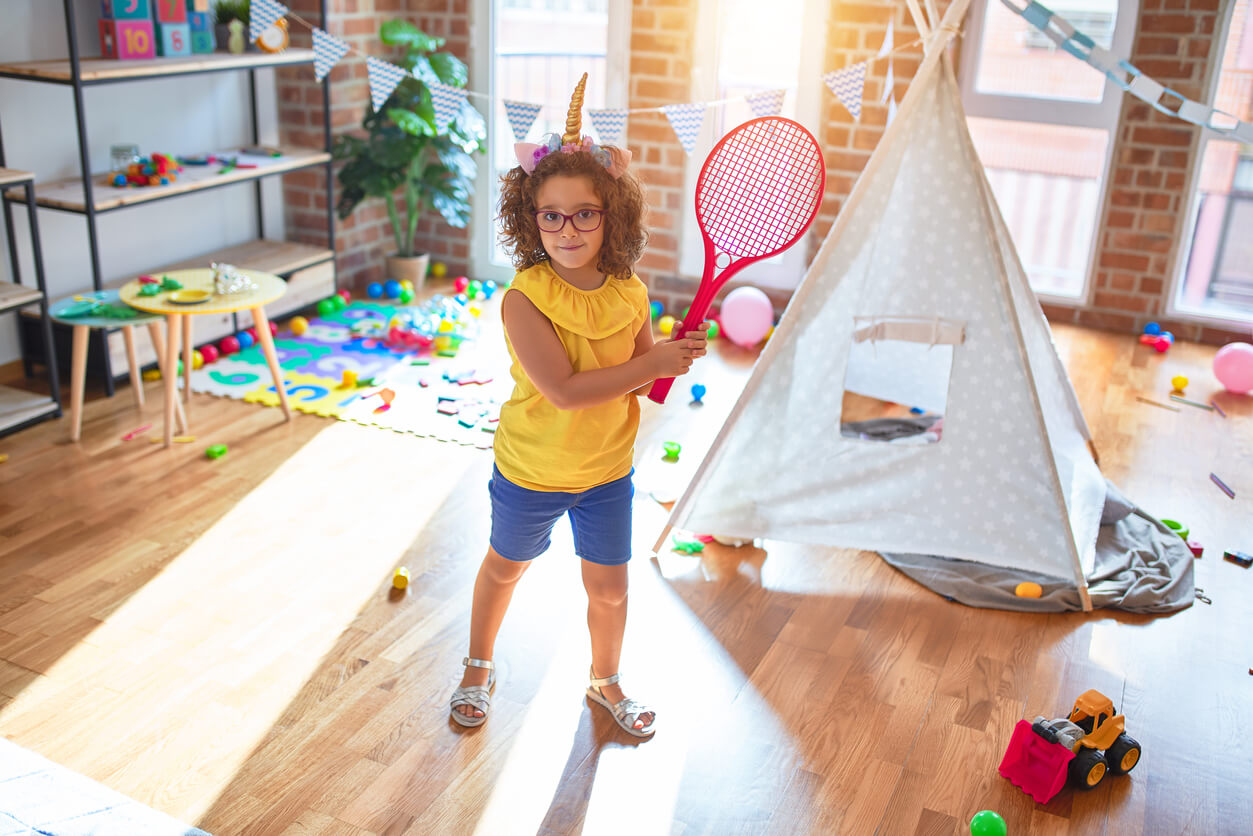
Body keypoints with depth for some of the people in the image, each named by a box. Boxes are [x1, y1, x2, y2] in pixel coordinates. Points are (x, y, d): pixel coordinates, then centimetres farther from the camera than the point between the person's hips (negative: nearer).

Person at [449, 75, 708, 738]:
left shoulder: (630, 293, -9)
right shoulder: (525, 297, -24)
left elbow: (646, 380, 3)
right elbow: (564, 390, -32)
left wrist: (676, 361, -19)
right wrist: (652, 363, -28)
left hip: (607, 470, 3)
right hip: (531, 471, -3)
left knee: (609, 588, 15)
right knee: (504, 569, 21)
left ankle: (605, 681, 43)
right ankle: (479, 668, 47)